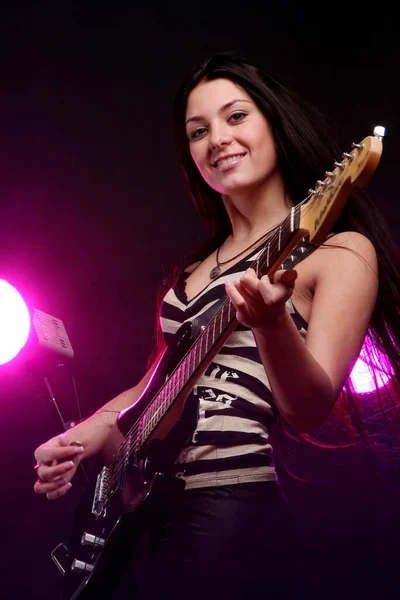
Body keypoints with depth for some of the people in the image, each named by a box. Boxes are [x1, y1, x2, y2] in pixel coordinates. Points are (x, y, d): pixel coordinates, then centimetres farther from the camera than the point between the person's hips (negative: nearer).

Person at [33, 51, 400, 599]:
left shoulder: (340, 250, -4)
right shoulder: (196, 267, 16)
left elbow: (309, 410, -15)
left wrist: (271, 322, -33)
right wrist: (88, 434, 5)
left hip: (231, 512, -6)